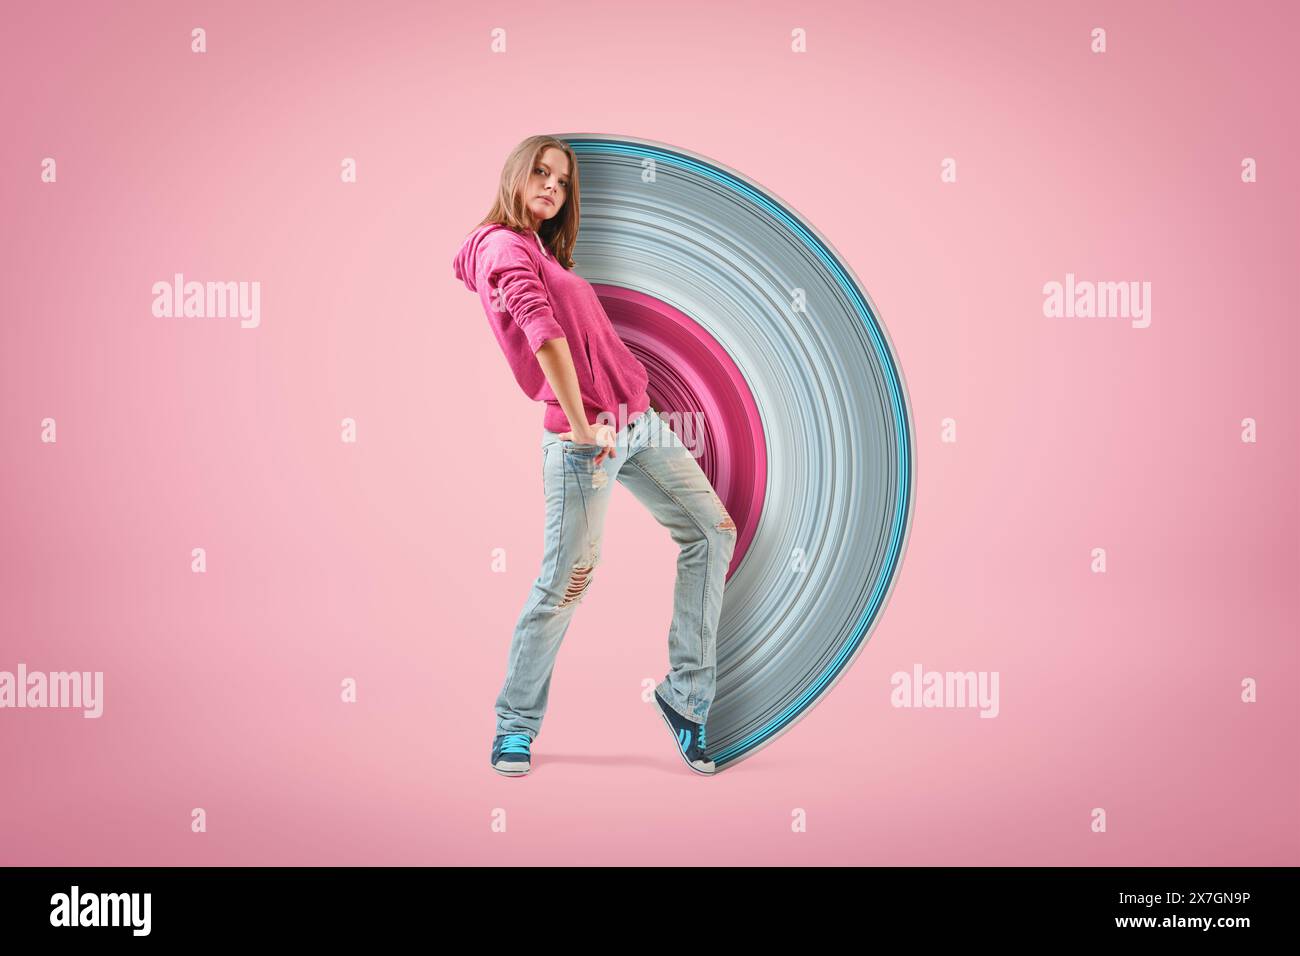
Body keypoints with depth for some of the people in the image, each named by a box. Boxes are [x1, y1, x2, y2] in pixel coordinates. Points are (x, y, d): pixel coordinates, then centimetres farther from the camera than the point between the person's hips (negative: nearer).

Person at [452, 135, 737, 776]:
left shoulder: (543, 251, 22)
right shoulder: (503, 244, -7)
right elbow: (543, 331, -22)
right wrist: (581, 425, -22)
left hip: (637, 421, 10)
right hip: (584, 438, -10)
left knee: (712, 532, 5)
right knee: (567, 580, -6)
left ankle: (686, 697, 11)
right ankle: (515, 725, 12)